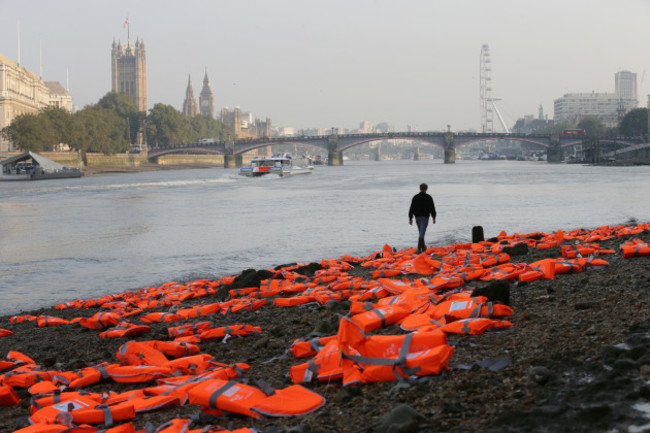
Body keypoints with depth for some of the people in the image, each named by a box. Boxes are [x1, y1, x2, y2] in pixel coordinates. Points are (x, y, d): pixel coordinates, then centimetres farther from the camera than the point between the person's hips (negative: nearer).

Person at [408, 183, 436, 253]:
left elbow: (411, 208, 2)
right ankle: (419, 249, -20)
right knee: (422, 233, -9)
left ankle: (423, 247, 29)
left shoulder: (415, 197, 3)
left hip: (417, 217, 4)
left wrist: (410, 218, 5)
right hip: (425, 217, -4)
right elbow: (432, 208, -2)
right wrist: (434, 217, 7)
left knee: (421, 232, 19)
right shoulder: (428, 197, -4)